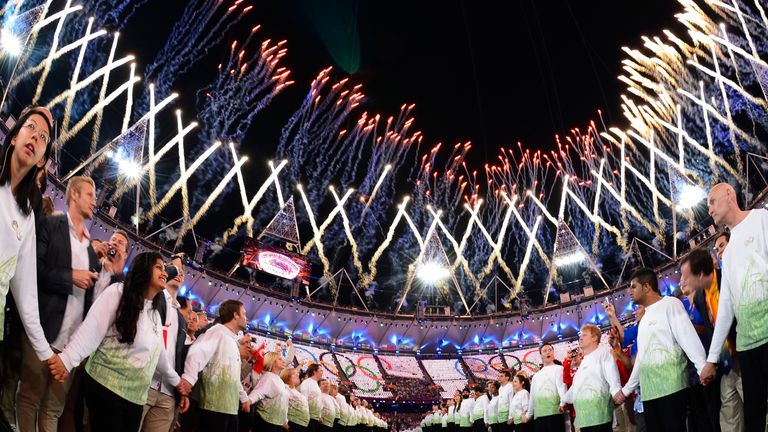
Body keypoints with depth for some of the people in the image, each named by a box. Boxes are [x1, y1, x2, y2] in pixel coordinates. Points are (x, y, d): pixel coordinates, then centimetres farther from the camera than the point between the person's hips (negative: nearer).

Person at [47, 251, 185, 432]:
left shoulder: (155, 314, 17)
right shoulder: (119, 292, -5)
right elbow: (92, 328, -16)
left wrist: (176, 380, 34)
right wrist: (67, 358, -29)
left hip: (136, 397, 7)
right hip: (106, 387, -7)